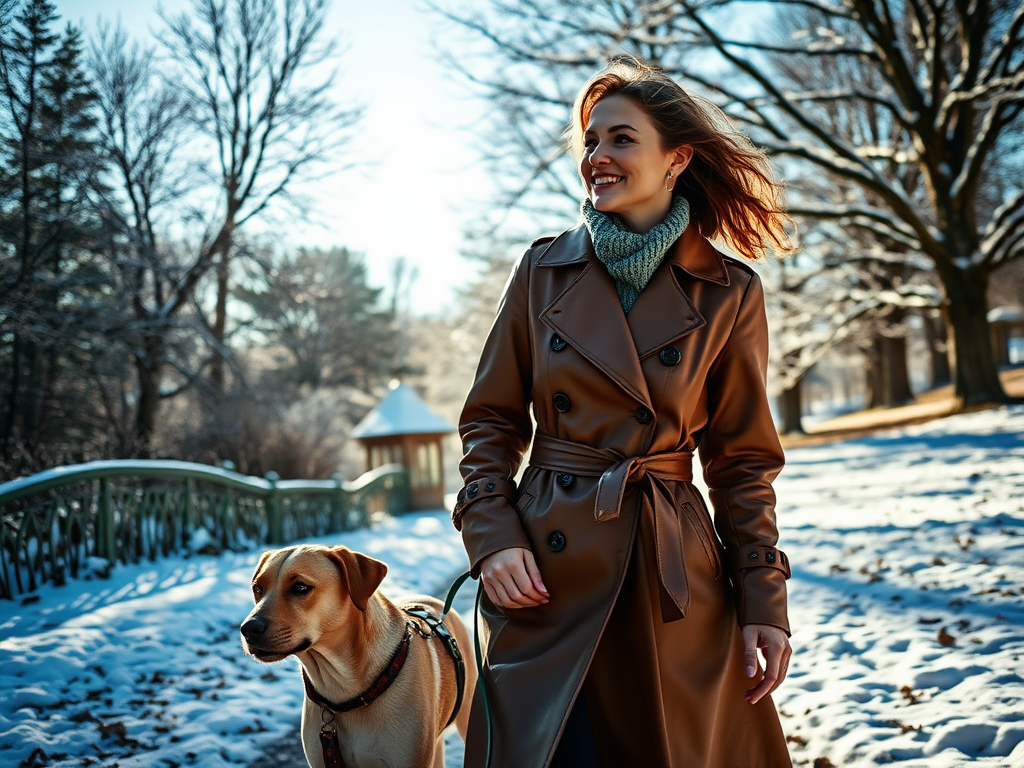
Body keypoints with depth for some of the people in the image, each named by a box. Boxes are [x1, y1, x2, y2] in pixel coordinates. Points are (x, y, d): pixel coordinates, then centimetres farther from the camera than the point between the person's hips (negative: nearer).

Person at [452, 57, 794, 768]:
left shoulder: (730, 292, 0)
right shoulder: (545, 270, 3)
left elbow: (743, 460, 4)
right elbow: (491, 420, 7)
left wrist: (765, 603, -1)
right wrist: (491, 535, -7)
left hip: (675, 576, 0)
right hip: (547, 571, 0)